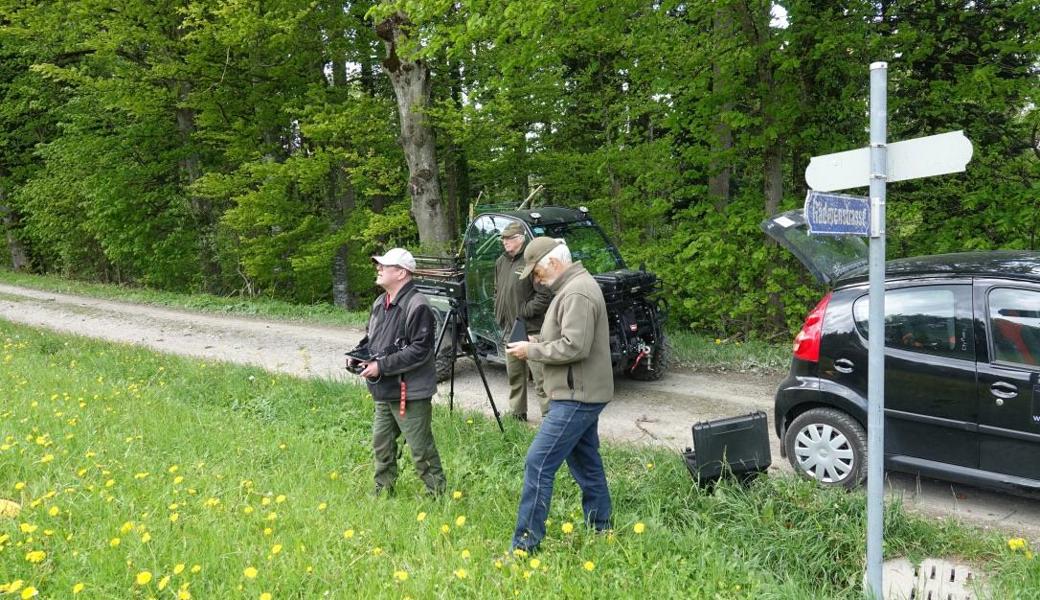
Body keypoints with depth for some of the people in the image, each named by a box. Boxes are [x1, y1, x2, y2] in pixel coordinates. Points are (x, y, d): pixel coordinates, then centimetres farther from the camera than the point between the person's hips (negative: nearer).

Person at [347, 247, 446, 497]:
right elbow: (370, 337, 24)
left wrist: (381, 366, -23)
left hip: (410, 394, -9)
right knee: (381, 444, 19)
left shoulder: (417, 306, -19)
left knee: (421, 450, 0)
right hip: (384, 392, 9)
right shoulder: (380, 303, 11)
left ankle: (437, 494, 14)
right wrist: (357, 355, 3)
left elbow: (420, 350, -23)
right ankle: (382, 493, 34)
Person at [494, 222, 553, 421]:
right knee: (514, 375, 18)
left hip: (531, 329, -9)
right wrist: (499, 314, 13)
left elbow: (545, 295, -19)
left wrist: (525, 312, -16)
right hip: (509, 329, 9)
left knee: (540, 376, -6)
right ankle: (517, 414, 30)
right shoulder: (501, 262, 13)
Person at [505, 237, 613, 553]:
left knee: (538, 465, -9)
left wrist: (531, 351, -15)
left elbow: (574, 347, -26)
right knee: (586, 464, 19)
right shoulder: (575, 286, 15)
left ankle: (525, 545, -4)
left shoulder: (577, 293, -19)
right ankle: (601, 530, 31)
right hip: (583, 394, 11)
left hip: (577, 397, -11)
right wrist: (536, 340, 7)